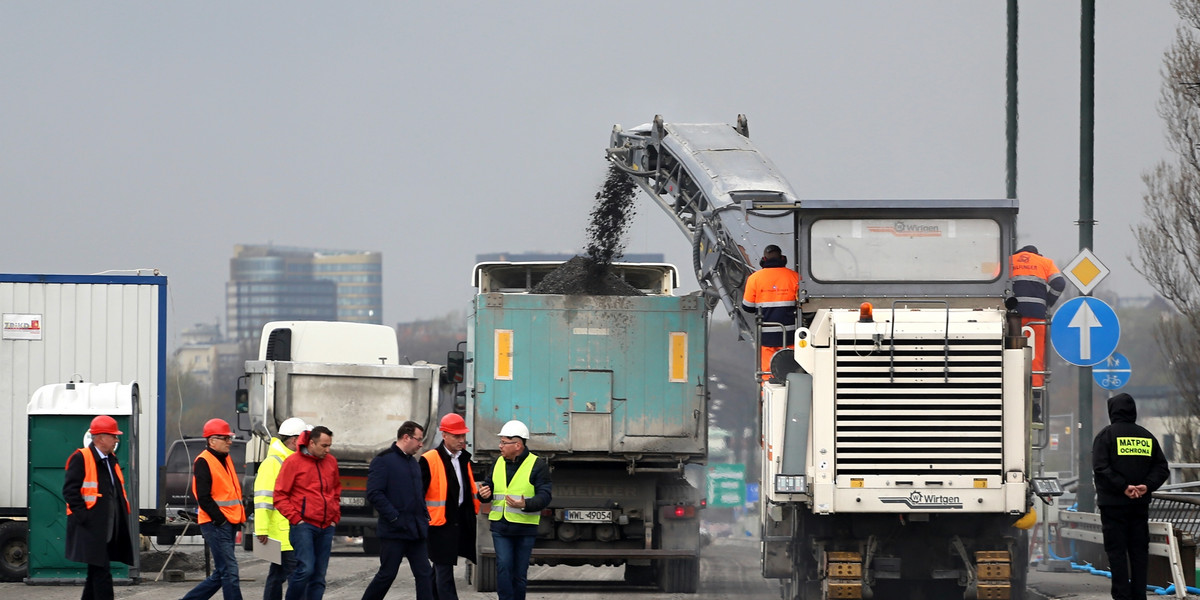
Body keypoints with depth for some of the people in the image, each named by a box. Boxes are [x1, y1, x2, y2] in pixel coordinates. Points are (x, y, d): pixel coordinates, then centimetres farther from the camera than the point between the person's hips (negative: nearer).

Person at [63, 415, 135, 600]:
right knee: (101, 573, -12)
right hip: (91, 527, -9)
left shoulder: (110, 460, 17)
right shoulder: (81, 458, -10)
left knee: (96, 572, 13)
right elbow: (70, 490, -15)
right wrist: (84, 515, -20)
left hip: (108, 527, 9)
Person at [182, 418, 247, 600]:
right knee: (229, 571, -11)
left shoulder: (226, 460, 19)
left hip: (230, 523, 9)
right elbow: (203, 497, -15)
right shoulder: (203, 462, -9)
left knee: (220, 575, 11)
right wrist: (220, 519, -16)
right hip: (215, 524, -9)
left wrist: (238, 518, 12)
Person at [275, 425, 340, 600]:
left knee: (319, 575, 4)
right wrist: (295, 519, -10)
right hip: (303, 526, -6)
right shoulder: (293, 462, -5)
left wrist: (335, 517, 14)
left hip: (326, 527, 6)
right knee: (306, 568, -17)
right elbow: (280, 496, -4)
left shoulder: (331, 462, 12)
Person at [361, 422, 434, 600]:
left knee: (424, 575, 2)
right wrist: (394, 517, -19)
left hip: (416, 531, 7)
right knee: (387, 575, -2)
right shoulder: (383, 460, -8)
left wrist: (424, 516, 12)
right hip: (394, 531, -7)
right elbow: (374, 493, -16)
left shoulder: (413, 463, 18)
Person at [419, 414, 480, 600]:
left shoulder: (464, 459, 11)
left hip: (461, 522, 7)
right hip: (441, 522, -7)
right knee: (444, 571, -6)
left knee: (440, 568, 17)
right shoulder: (429, 460, -12)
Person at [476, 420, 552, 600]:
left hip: (525, 528, -3)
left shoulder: (537, 465, -4)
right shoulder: (498, 463, 11)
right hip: (500, 527, 3)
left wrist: (525, 505, -29)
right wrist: (484, 494, -5)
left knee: (519, 573, 4)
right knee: (503, 566, -12)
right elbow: (489, 486, 20)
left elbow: (544, 497, -11)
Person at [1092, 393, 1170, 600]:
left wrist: (1123, 487, -17)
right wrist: (1147, 486, -7)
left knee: (1116, 551, -3)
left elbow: (1100, 468, -16)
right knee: (1139, 551, 9)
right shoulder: (1146, 436, 10)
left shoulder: (1106, 435, -4)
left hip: (1113, 504, -4)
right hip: (1141, 505, 4)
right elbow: (1162, 468, 5)